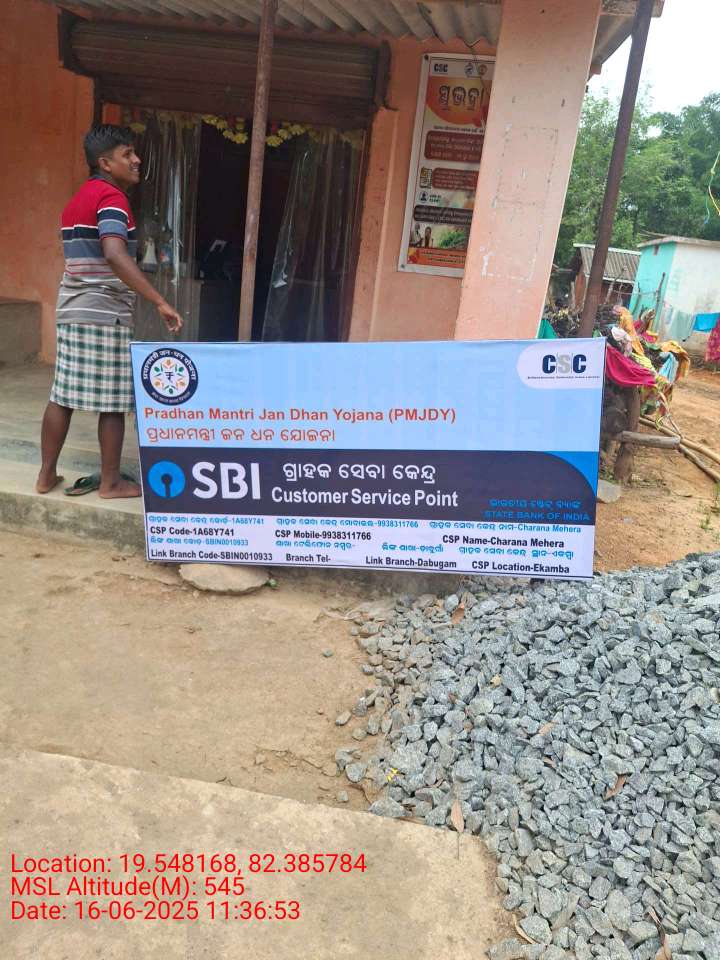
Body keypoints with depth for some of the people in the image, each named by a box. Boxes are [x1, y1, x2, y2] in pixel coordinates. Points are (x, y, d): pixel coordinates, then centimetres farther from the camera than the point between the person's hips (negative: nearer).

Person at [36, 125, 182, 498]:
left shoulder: (77, 200, 20)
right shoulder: (111, 197, -10)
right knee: (113, 403, 0)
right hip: (104, 314, -9)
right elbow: (115, 256, -27)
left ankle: (46, 474, 17)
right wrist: (160, 302, -31)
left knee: (63, 396, 11)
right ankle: (111, 481, 8)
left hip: (71, 310, 9)